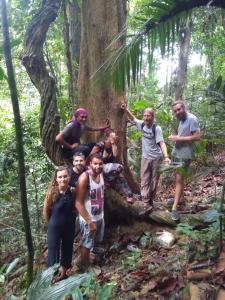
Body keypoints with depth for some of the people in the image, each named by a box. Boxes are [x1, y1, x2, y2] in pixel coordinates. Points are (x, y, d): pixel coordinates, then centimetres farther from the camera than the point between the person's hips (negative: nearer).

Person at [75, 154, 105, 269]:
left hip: (100, 216, 7)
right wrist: (89, 222, -23)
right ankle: (83, 265, 38)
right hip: (88, 219, -7)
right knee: (87, 244, 14)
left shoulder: (100, 174, -5)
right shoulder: (84, 178, -26)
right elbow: (78, 203, -25)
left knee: (96, 241, 26)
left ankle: (87, 258, 51)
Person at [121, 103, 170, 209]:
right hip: (145, 157, 4)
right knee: (144, 180, 1)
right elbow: (133, 119, 17)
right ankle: (146, 203, 3)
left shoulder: (157, 128, -17)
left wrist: (166, 157, -37)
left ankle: (151, 200, 24)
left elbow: (161, 143, -24)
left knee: (154, 180, 9)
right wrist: (125, 109, 4)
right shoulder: (142, 124, -2)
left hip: (156, 158, -4)